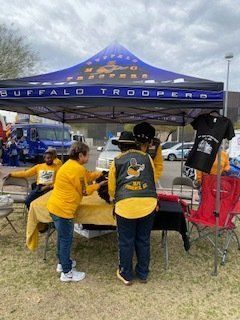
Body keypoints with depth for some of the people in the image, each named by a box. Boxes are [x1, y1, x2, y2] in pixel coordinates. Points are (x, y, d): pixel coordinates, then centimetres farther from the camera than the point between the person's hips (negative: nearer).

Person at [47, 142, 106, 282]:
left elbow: (87, 176, 18)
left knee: (63, 237, 23)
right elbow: (84, 191, -12)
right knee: (66, 240, 3)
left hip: (56, 206, 10)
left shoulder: (71, 165, 10)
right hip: (63, 209, -10)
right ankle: (67, 272, 18)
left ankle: (62, 262, 39)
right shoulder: (77, 169, -21)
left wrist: (101, 173, 9)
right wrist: (99, 185, 0)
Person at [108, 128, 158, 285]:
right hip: (148, 203, 2)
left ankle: (126, 275, 30)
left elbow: (111, 188, 13)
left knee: (126, 242, 14)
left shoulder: (117, 161, 8)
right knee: (143, 240, 18)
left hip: (126, 205, -2)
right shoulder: (147, 157, 11)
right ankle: (143, 274, 34)